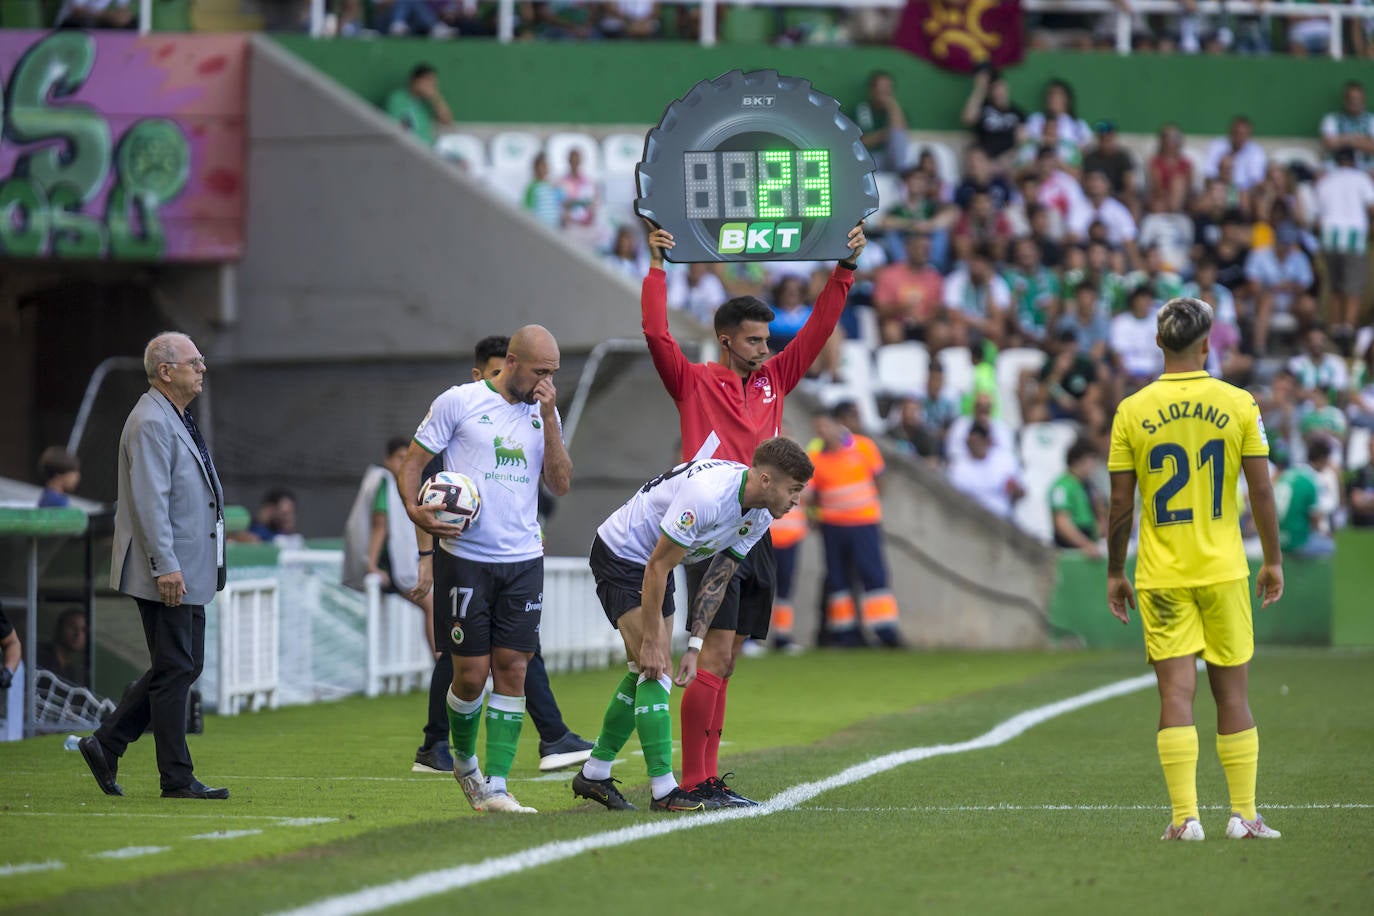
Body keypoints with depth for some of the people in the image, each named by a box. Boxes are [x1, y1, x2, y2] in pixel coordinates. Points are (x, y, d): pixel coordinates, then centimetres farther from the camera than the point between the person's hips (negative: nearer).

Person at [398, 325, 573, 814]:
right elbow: (413, 461, 1)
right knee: (471, 673, -2)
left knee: (512, 669, -2)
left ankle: (493, 786, 1)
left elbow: (560, 484, 2)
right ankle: (463, 759, 26)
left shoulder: (544, 415, 11)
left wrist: (549, 419, -5)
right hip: (465, 557, -4)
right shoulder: (459, 402, -2)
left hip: (524, 560, 4)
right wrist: (415, 509, -17)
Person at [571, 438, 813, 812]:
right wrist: (651, 641, -26)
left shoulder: (761, 515, -7)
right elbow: (657, 567, -29)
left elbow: (718, 580, 1)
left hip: (654, 563, 9)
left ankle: (593, 775, 23)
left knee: (643, 675, 11)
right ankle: (663, 790, -17)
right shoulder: (707, 495, -34)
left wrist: (694, 648, -4)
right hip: (620, 554, -9)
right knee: (655, 670, -16)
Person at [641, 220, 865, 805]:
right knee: (715, 656, -13)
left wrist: (846, 268, 13)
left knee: (727, 659, 7)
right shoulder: (694, 383, 1)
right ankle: (694, 781, -13)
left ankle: (708, 776, 10)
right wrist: (657, 269, -12)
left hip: (756, 533, 6)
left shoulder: (772, 381, 16)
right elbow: (656, 334, -11)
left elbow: (818, 328, 17)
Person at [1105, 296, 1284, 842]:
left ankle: (1185, 817, -8)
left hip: (1161, 576, 0)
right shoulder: (1238, 404, -3)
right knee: (1232, 695, 9)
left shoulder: (1132, 411, -3)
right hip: (1223, 571, 0)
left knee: (1176, 696, -2)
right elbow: (1262, 491, -2)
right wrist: (1273, 561, 9)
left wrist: (1115, 573, 8)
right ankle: (1243, 814, 11)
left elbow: (1120, 505, -1)